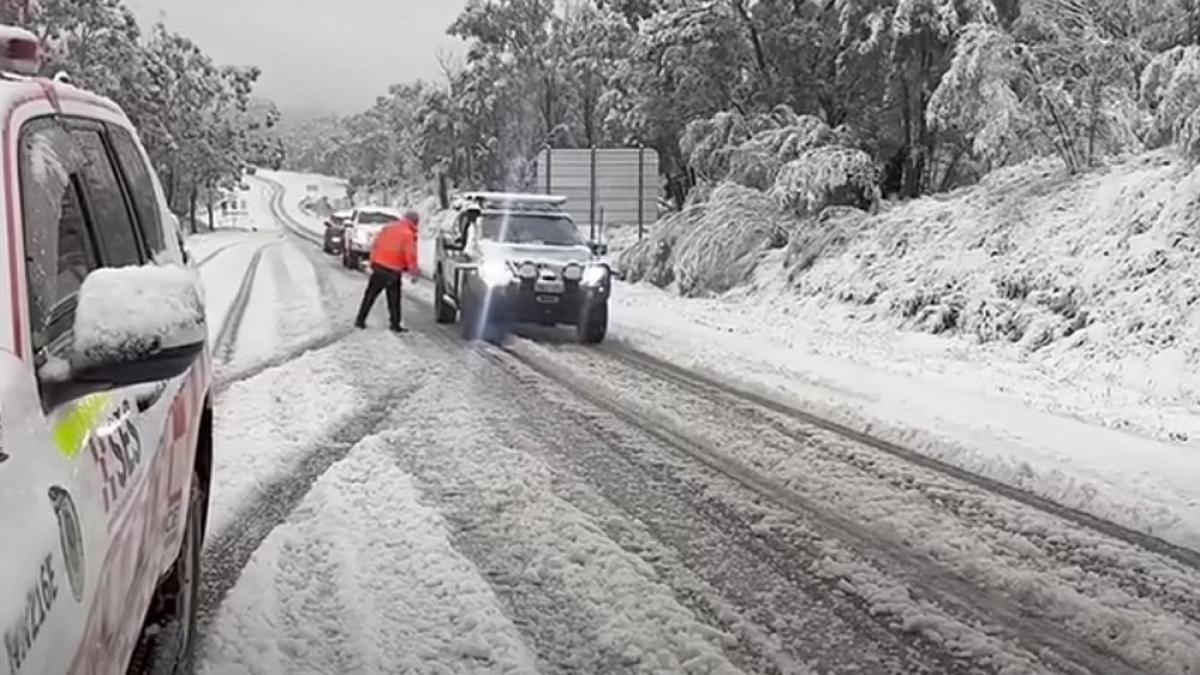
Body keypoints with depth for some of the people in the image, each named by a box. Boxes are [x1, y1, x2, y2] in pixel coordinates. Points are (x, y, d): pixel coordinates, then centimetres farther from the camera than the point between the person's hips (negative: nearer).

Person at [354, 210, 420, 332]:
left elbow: (375, 245, 14)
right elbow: (410, 256, -12)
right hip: (393, 270, -5)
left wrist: (373, 261, 21)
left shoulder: (389, 228, 11)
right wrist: (414, 273, -5)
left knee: (370, 295, 12)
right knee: (394, 298, 6)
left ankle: (360, 320, 15)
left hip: (378, 266, 5)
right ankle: (395, 324, 9)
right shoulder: (409, 234, -8)